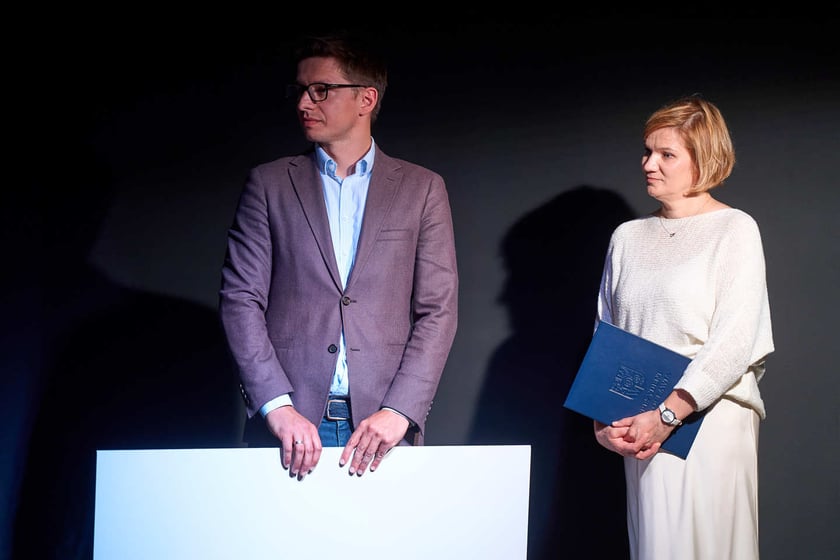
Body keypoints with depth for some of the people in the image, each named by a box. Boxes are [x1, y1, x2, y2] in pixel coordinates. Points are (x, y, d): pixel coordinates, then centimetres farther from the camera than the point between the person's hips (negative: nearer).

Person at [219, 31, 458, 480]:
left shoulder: (421, 189, 7)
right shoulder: (269, 184, 8)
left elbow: (438, 310, 2)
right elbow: (240, 299, 1)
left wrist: (399, 411, -11)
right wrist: (277, 407, -12)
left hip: (381, 427, 0)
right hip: (289, 425, 0)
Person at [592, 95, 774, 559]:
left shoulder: (735, 230, -2)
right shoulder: (628, 237, 13)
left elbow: (734, 342, -12)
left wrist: (666, 415, -18)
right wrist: (603, 420, 0)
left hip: (710, 418, -4)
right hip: (640, 432, 5)